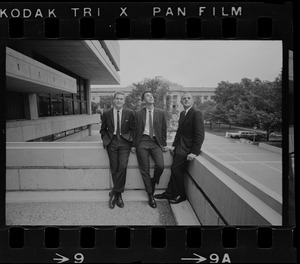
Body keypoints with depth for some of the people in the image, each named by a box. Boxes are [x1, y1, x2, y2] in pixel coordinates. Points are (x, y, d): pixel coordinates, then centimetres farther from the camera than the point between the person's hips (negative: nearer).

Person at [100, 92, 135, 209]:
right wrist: (106, 139, 2)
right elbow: (103, 129, 15)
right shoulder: (106, 114, 6)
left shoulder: (129, 113, 4)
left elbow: (132, 129, 8)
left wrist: (130, 140, -4)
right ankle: (118, 195, 14)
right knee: (114, 168, 0)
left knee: (123, 166, -14)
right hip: (111, 142, 1)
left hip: (124, 142, -1)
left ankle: (114, 193, 0)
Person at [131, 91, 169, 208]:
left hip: (155, 142, 1)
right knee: (145, 170, -1)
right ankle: (150, 195, 14)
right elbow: (135, 130, 8)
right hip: (142, 141, -1)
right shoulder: (138, 113, 6)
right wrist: (134, 145, 5)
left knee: (160, 165, -18)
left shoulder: (160, 112, 8)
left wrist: (164, 144, 8)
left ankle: (153, 182, 14)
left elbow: (164, 129, 11)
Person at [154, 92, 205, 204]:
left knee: (176, 169, -7)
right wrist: (174, 145, 10)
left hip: (188, 149, -7)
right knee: (175, 169, 8)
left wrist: (194, 152, -22)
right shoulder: (182, 113, 12)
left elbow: (200, 135, -19)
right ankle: (169, 193, 20)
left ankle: (181, 195, 10)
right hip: (180, 147, 7)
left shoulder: (197, 113, -14)